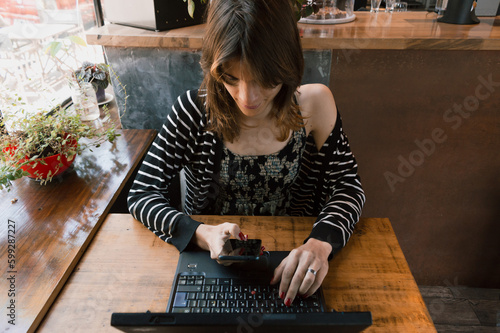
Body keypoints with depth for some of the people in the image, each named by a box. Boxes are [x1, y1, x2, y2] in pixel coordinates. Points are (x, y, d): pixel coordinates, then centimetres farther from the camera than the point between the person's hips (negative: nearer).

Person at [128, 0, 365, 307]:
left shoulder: (314, 103, -12)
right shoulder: (195, 110, -16)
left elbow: (348, 186, -7)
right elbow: (142, 193, -11)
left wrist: (321, 243, -27)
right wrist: (201, 234, -30)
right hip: (210, 257, -1)